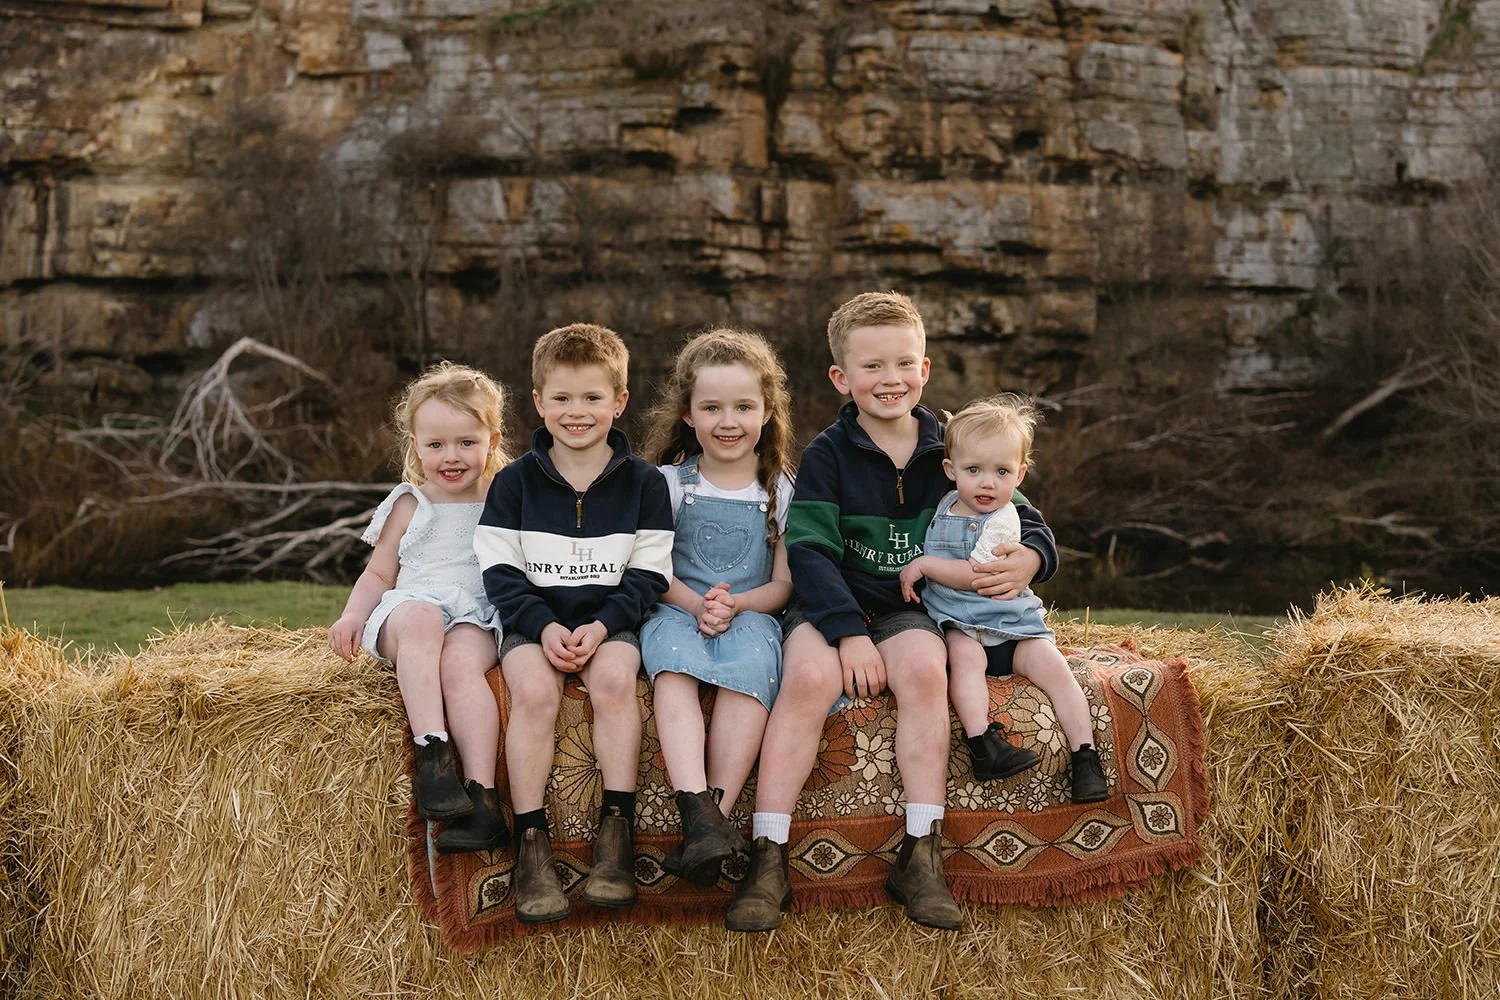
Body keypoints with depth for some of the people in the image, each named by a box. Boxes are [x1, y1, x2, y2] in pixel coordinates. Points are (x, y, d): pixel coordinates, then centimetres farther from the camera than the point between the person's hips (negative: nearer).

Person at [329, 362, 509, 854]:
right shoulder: (409, 505, 16)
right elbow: (379, 573, 18)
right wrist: (354, 614, -1)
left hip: (476, 615, -1)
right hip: (408, 609, 1)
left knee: (461, 665, -36)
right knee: (421, 617, -37)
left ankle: (482, 796, -43)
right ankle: (431, 750, -44)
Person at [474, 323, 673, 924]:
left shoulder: (643, 483, 5)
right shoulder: (515, 482, 6)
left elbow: (647, 574, 1)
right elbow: (500, 571, 0)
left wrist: (602, 624, -16)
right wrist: (544, 626, -16)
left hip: (611, 619, 0)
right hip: (533, 620, 0)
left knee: (615, 678, -32)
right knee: (534, 690, -30)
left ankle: (616, 831, -25)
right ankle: (531, 844, -26)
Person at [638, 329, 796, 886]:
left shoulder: (781, 491, 11)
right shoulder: (670, 483, 10)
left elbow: (785, 583, 7)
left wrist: (736, 604, -14)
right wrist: (696, 605, -16)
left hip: (752, 614, 0)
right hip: (677, 609, 0)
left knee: (750, 659, -36)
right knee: (673, 659, -36)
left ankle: (717, 813, -40)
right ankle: (699, 813, -50)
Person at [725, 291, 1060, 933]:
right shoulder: (827, 455, -2)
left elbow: (1024, 521, 10)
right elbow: (809, 551, -13)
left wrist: (1029, 558, -16)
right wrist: (849, 634, -26)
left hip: (912, 611, 2)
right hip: (830, 607, -2)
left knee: (924, 665, -31)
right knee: (811, 676, -32)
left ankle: (920, 856, -26)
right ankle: (767, 861, -28)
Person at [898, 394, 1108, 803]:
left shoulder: (1002, 519, -9)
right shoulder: (944, 506, 9)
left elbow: (978, 573, -21)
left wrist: (924, 565, -16)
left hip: (1010, 623, -2)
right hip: (959, 624, 2)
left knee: (1052, 664, -21)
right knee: (965, 656, -30)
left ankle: (1085, 757, -18)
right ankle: (982, 744, -45)